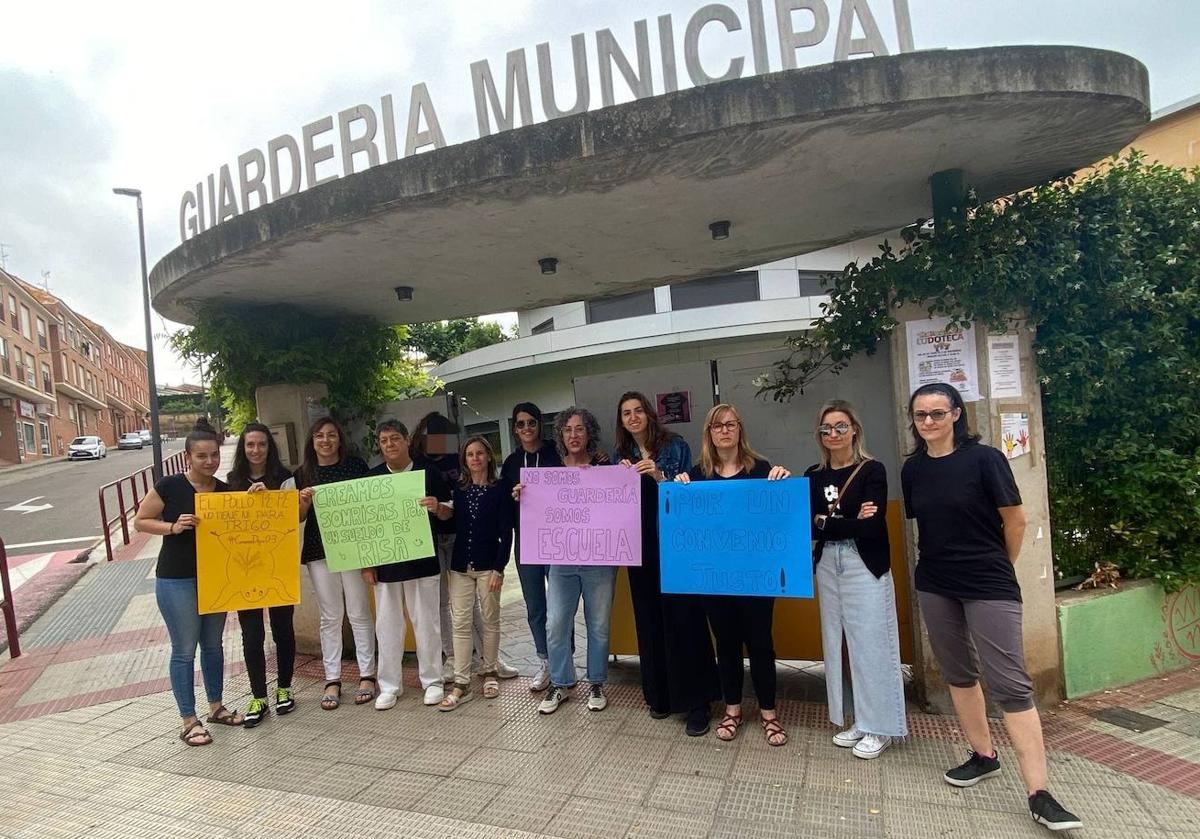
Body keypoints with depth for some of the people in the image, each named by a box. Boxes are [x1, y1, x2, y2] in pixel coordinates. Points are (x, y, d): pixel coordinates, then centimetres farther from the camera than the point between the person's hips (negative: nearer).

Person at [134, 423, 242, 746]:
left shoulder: (225, 491, 0)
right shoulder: (169, 486, -11)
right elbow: (140, 521, -5)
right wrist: (173, 527, -22)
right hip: (177, 581, -5)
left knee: (213, 644, 17)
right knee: (184, 650, 3)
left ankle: (216, 706, 33)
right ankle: (189, 722, 16)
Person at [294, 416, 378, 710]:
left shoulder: (356, 465, 2)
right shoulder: (303, 473, 6)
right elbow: (300, 517, 9)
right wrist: (304, 502, -13)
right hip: (319, 550, 2)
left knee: (359, 613, 5)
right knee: (330, 617, 8)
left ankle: (367, 675, 15)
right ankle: (332, 680, 16)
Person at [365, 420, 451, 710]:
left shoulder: (429, 473, -1)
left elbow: (449, 513, 4)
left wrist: (437, 507, -20)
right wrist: (366, 563, 1)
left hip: (422, 561, -2)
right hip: (384, 563, 2)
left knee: (426, 623, 6)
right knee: (387, 625, 8)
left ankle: (432, 681, 20)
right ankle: (389, 686, 22)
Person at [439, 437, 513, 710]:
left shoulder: (500, 489, -3)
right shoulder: (458, 490, 7)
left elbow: (506, 533, -6)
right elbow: (453, 527, 9)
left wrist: (499, 569, -11)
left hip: (487, 565, -3)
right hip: (460, 566, 3)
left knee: (490, 620, 9)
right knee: (461, 623, 2)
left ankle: (489, 672, 25)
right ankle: (461, 684, 8)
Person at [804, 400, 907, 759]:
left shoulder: (872, 470, -6)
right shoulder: (813, 476, 7)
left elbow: (872, 526, -14)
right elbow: (807, 525, -1)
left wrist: (827, 522, -8)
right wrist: (851, 522, -13)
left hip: (865, 566, -5)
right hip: (828, 566, 5)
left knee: (870, 644, 1)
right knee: (838, 644, 10)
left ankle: (879, 727, 17)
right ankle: (859, 721, 26)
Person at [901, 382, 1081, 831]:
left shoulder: (984, 458, -11)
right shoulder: (913, 468, 2)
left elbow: (1016, 520, -5)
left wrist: (997, 570, 4)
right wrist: (941, 559, 11)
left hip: (988, 587, -5)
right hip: (934, 587, 5)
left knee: (1010, 684, -5)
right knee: (958, 674, 15)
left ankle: (1039, 795, 1)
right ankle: (984, 755, 32)